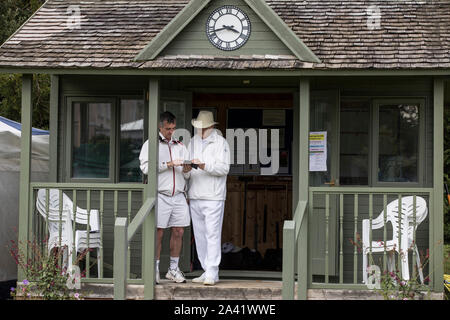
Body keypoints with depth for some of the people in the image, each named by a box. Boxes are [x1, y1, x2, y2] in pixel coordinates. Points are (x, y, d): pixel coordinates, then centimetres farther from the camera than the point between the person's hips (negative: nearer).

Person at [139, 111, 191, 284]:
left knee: (178, 232, 4)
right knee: (158, 232, -5)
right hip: (160, 196, -4)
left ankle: (173, 269, 13)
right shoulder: (150, 145, 4)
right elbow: (146, 167, -11)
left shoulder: (180, 147, 18)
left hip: (178, 195, 4)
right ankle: (155, 270, 3)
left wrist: (186, 170, -6)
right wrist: (169, 164, -15)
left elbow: (186, 176, 17)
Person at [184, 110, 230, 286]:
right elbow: (188, 167, 17)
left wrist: (204, 166, -23)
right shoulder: (193, 142, 16)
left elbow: (224, 168, -11)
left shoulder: (221, 142, -2)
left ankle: (212, 273, -8)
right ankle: (207, 272, 13)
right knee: (200, 235, 7)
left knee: (212, 234, -8)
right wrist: (187, 168, -7)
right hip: (195, 197, 6)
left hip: (213, 197, -6)